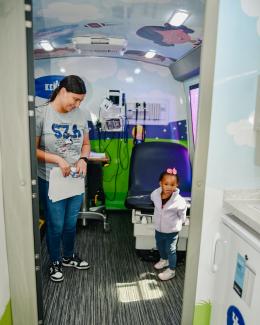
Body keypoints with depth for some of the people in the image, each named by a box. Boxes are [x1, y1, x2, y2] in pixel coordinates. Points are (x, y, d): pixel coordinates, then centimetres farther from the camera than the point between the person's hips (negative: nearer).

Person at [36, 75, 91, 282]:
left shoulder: (80, 115, 1)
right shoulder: (41, 114, -13)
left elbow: (86, 144, 10)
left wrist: (83, 159, -9)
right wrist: (57, 159, -22)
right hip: (51, 181, -4)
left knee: (71, 223, 20)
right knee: (55, 225, 11)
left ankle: (69, 257, 43)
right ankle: (55, 262, 37)